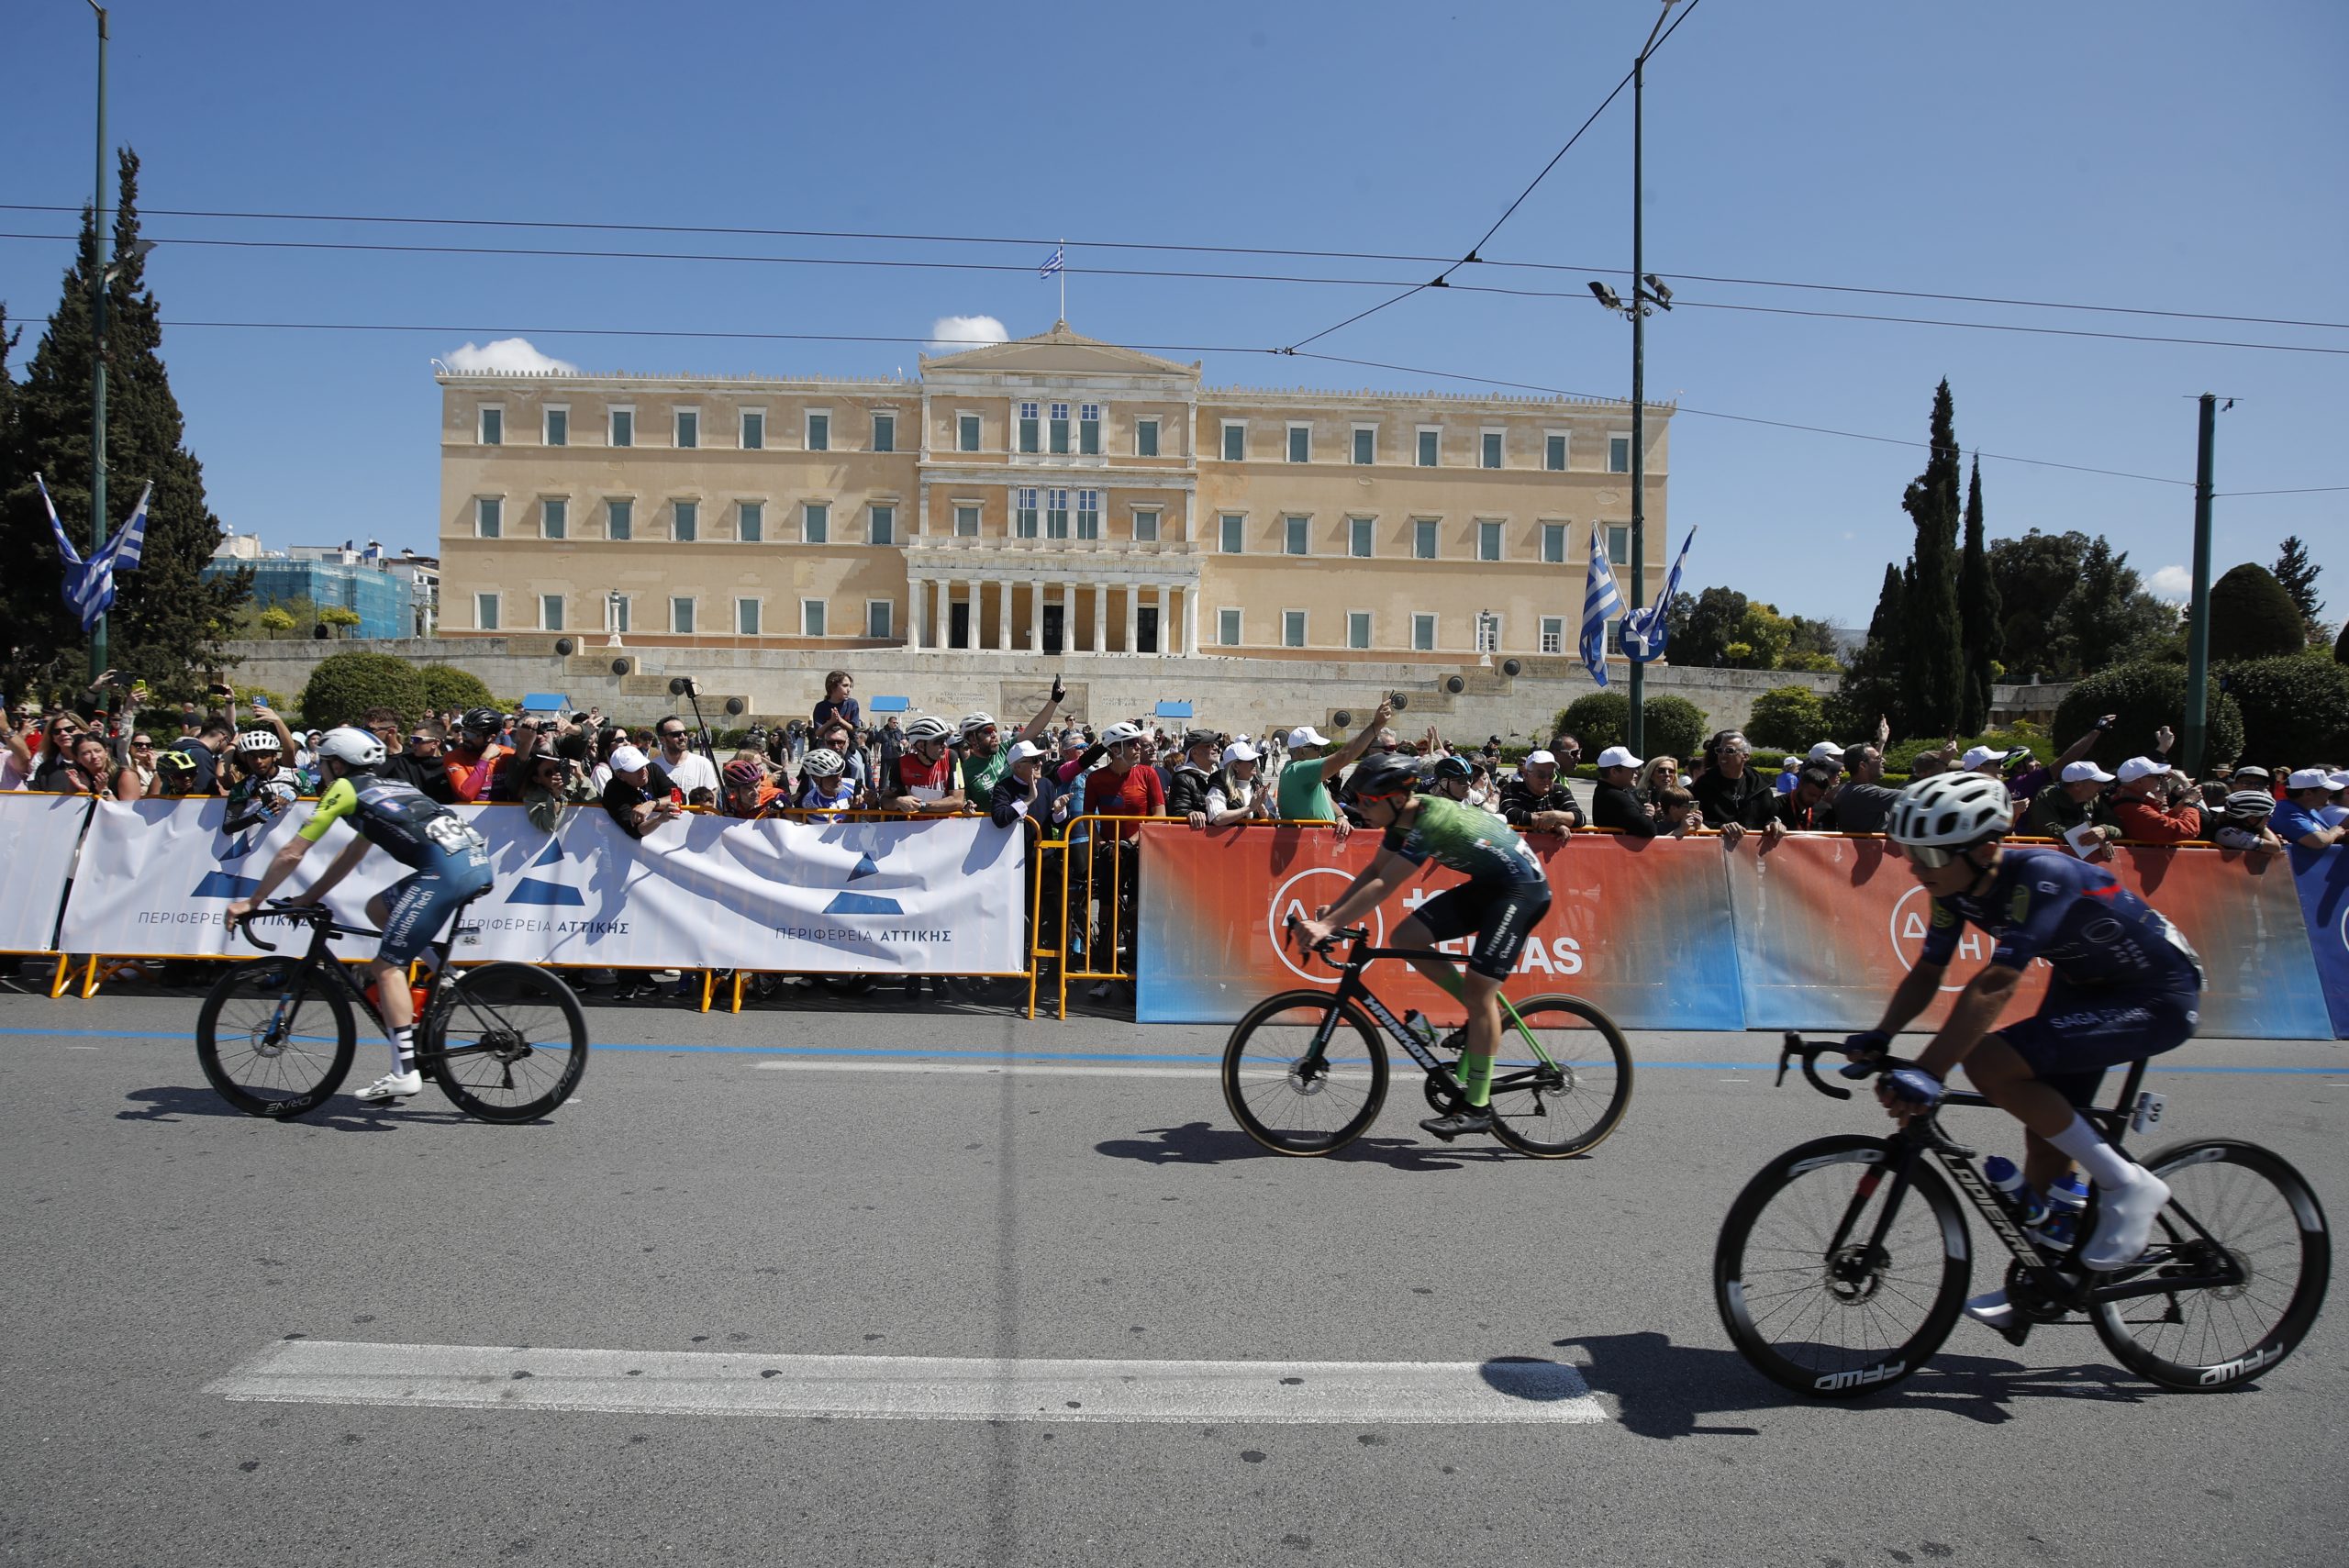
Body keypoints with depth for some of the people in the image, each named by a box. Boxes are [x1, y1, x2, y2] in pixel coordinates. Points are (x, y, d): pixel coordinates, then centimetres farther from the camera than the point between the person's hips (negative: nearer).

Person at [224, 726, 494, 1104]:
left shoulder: (344, 789, 11)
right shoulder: (384, 788, 34)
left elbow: (291, 855, 11)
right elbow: (350, 858, 41)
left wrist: (252, 902, 21)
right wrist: (308, 899, 44)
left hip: (446, 869, -8)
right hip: (478, 861, 8)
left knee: (387, 967, -2)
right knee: (378, 909, 26)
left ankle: (405, 1073, -7)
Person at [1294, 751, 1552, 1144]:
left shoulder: (1430, 822, -30)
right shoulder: (1403, 816, -2)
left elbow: (1383, 886, -35)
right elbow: (1374, 870, 4)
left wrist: (1328, 926, -37)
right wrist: (1331, 910, -8)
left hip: (1522, 890, -9)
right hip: (1484, 885, 9)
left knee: (1478, 987, -17)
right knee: (1405, 938, -2)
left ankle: (1478, 1108, -10)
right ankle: (1486, 1012, 11)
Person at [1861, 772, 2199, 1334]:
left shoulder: (2042, 876, -33)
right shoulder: (1957, 886, -10)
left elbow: (1995, 985, -41)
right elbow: (1927, 973, -4)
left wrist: (1926, 1074, -45)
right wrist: (1878, 1038, -19)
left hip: (2157, 998, -8)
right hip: (2083, 985, 8)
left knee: (1987, 1064, -24)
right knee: (2045, 1136, 9)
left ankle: (2125, 1183, -8)